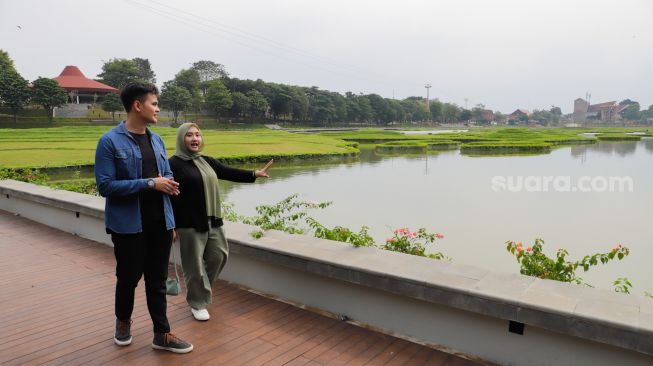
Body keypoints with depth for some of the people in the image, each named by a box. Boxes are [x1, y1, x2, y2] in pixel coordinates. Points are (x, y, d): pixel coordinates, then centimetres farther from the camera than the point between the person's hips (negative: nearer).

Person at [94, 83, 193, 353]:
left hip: (159, 223, 5)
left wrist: (170, 184, -7)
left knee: (157, 280, 11)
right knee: (129, 277, 14)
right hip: (128, 225, -4)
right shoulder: (110, 141, -11)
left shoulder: (157, 140, 8)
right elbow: (105, 186, -16)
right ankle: (123, 323, 41)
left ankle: (162, 335, 23)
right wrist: (150, 183, -21)